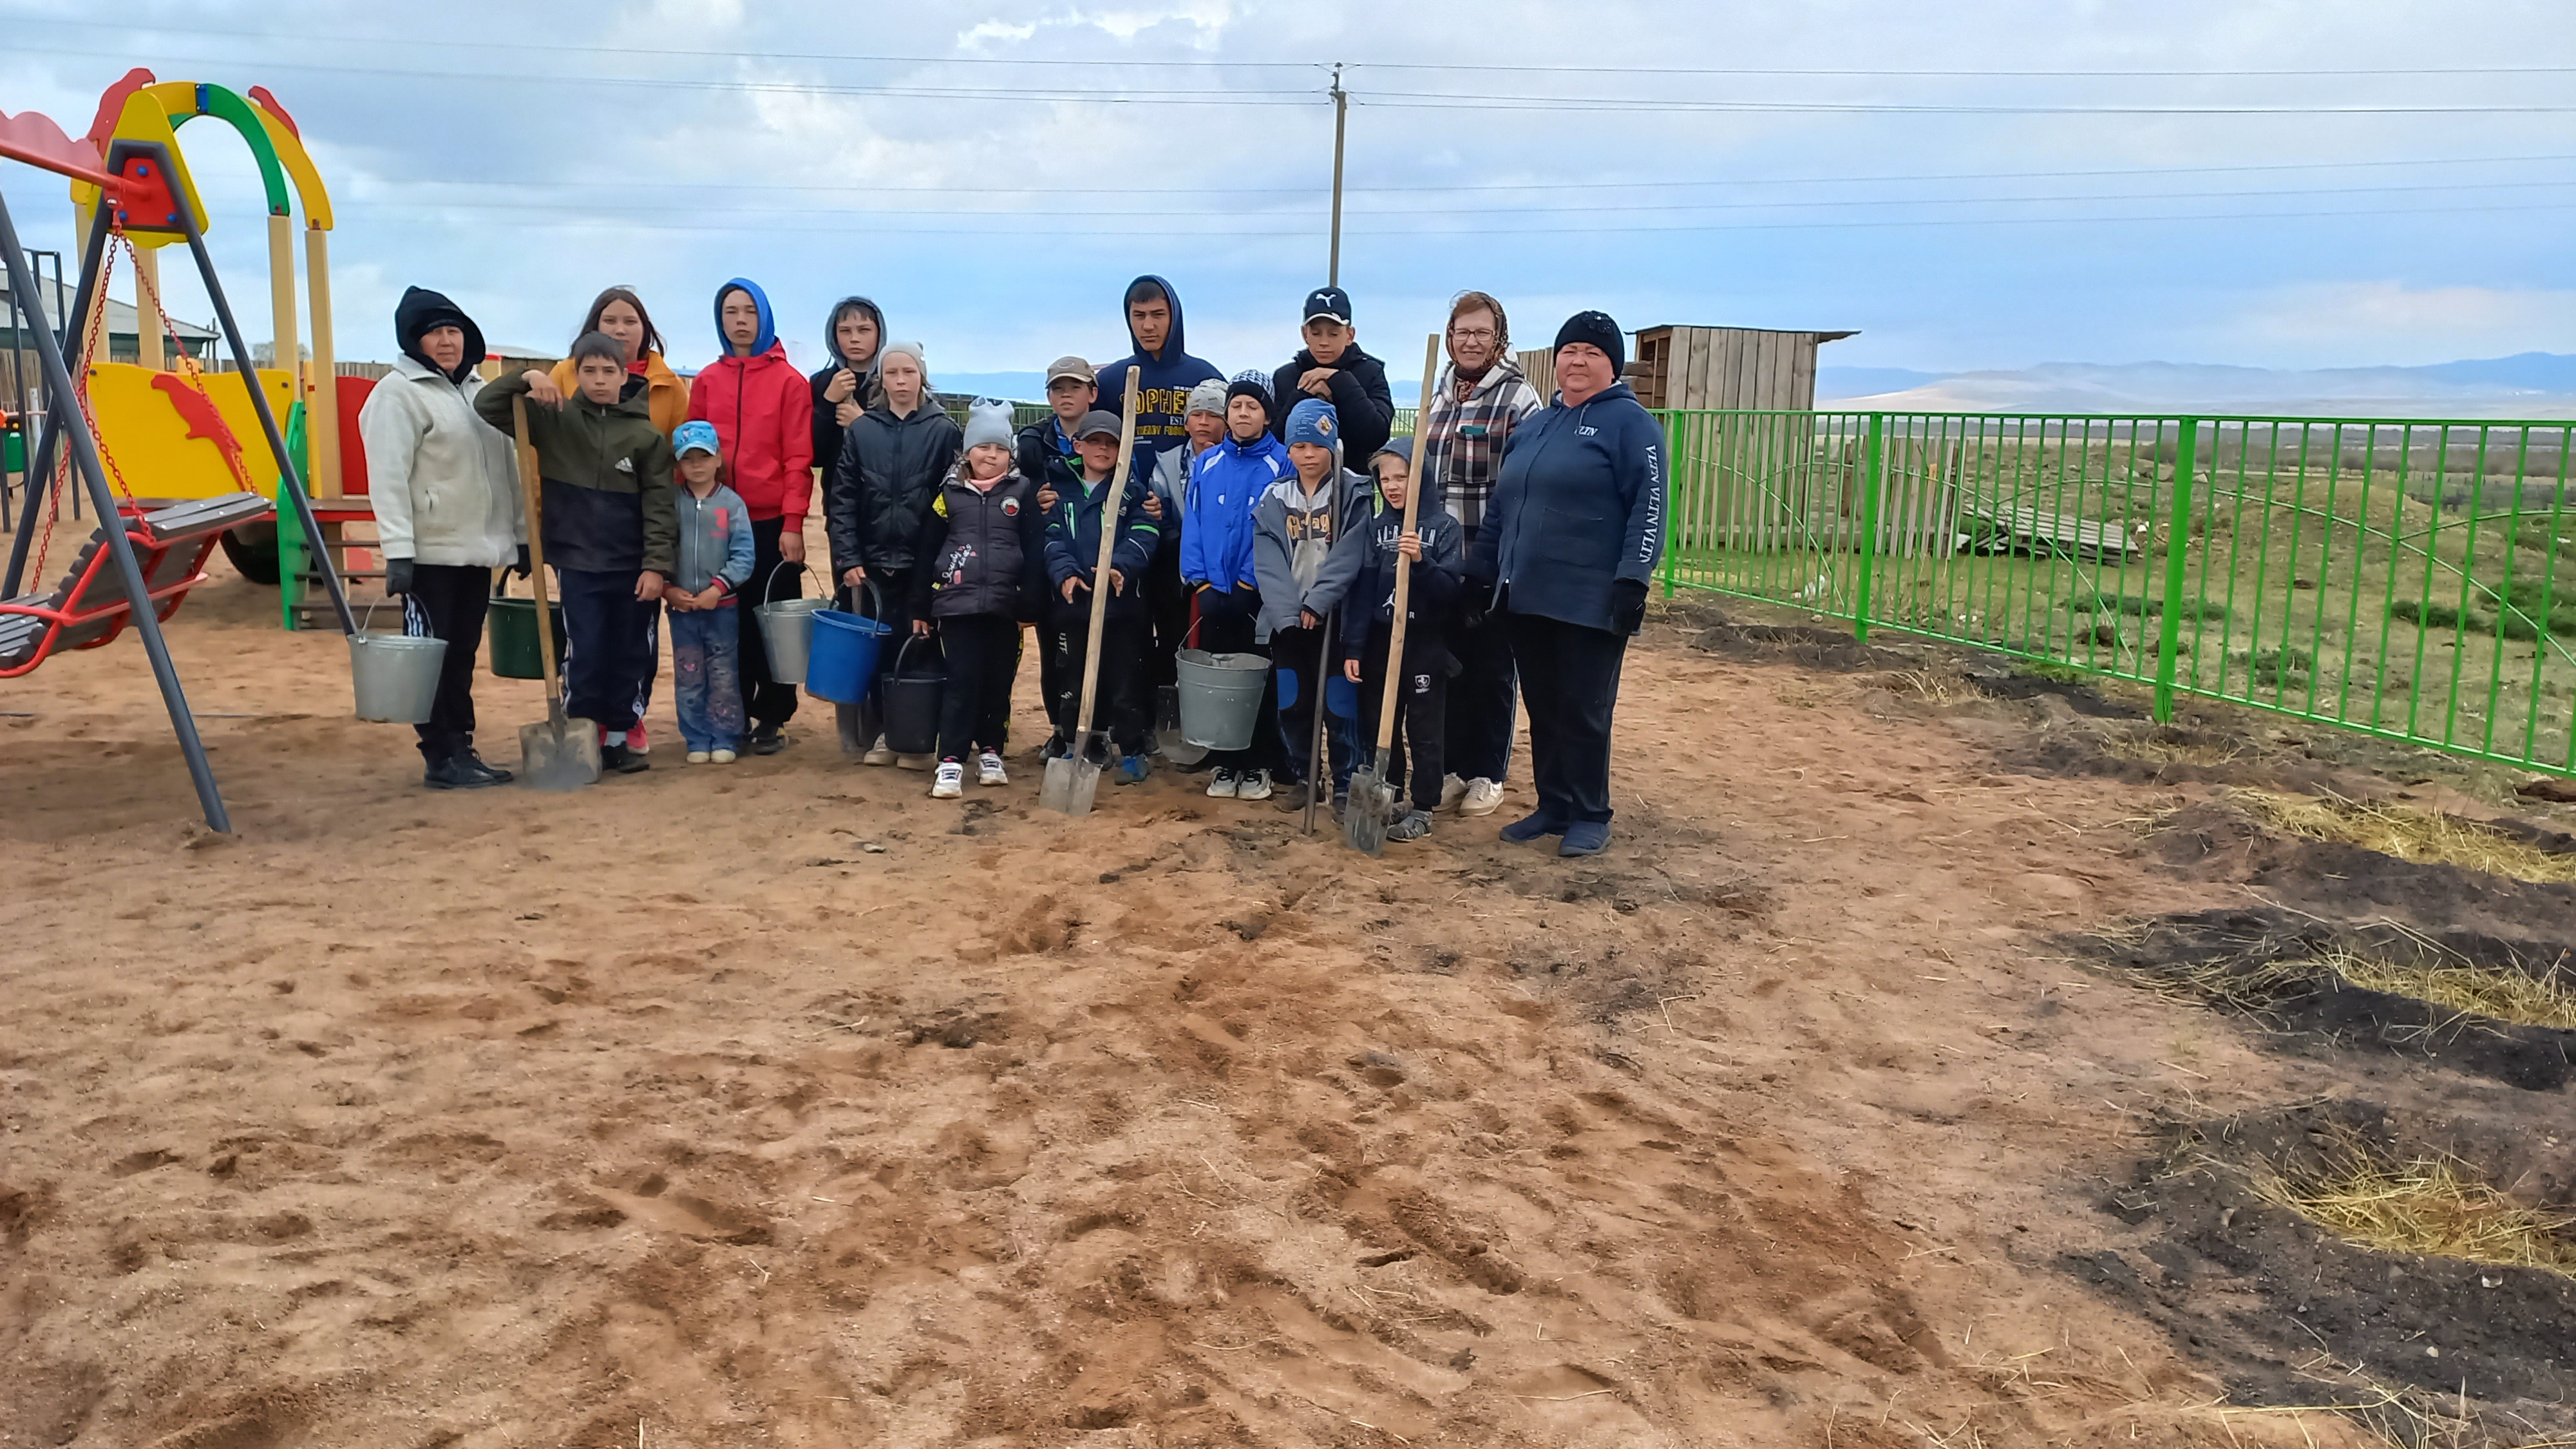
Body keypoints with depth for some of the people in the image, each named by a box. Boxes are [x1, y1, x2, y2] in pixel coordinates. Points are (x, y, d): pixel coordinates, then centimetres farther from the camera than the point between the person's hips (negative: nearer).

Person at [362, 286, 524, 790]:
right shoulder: (398, 393, -7)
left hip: (478, 550, 7)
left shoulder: (478, 390, 16)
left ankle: (461, 750, 17)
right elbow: (389, 479, -15)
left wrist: (521, 535, 16)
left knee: (462, 655, 11)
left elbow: (505, 468, 19)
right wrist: (397, 552, -22)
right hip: (431, 553, -7)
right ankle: (441, 758, 1)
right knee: (432, 657, -2)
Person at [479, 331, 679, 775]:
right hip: (576, 561, -1)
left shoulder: (646, 434, 0)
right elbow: (486, 405, 2)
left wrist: (656, 565, -8)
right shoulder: (553, 420, 2)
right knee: (584, 653, -3)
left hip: (631, 565, 1)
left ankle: (617, 738, 20)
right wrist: (526, 380, -14)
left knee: (628, 655, 8)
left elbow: (659, 505, -2)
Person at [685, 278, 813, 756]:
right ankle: (733, 716, 17)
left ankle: (772, 719, 12)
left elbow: (798, 458, -6)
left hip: (772, 522, -3)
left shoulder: (789, 381, -1)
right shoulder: (707, 381, 9)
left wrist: (793, 523, -12)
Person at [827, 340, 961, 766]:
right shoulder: (861, 431, 6)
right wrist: (848, 558, -5)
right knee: (876, 650, 4)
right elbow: (842, 500, 3)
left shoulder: (944, 430, 1)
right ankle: (879, 735, 13)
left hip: (924, 562, -2)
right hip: (873, 562, 2)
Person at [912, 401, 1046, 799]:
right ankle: (951, 761, -3)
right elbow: (928, 550, 8)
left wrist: (1030, 602, -4)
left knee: (999, 682, 9)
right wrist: (920, 607, 6)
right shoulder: (950, 490, 5)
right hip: (958, 602, -1)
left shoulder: (1023, 491, 3)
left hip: (1005, 605, 1)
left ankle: (991, 753, 23)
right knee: (962, 681, -4)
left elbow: (1035, 551, 2)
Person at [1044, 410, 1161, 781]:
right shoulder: (1063, 493, 11)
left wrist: (1120, 566, -26)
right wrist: (1065, 573, -19)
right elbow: (1054, 540, 1)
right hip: (1075, 602, 2)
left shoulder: (1133, 490, 5)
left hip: (1122, 602, -2)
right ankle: (1070, 748, 21)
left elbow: (1143, 536, -8)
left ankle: (1133, 753, 12)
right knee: (1074, 681, 9)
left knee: (1125, 681, 2)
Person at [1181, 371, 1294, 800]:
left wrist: (1251, 580, -14)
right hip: (1213, 592, 3)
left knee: (1260, 679, 4)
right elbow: (1192, 524, 5)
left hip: (1260, 595, -3)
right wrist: (1199, 579, -5)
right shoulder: (1206, 463, 7)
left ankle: (1258, 765, 13)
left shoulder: (1282, 464, -4)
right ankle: (1223, 763, 18)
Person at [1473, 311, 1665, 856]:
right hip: (1526, 598, 7)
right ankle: (1553, 806, 22)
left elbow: (1649, 508, -11)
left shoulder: (1630, 422, -4)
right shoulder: (1533, 426, 17)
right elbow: (1500, 507, 20)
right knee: (1542, 709, 11)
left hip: (1592, 602, -6)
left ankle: (1591, 817, 12)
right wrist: (1481, 576, 16)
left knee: (1584, 712, 0)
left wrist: (1632, 581, -18)